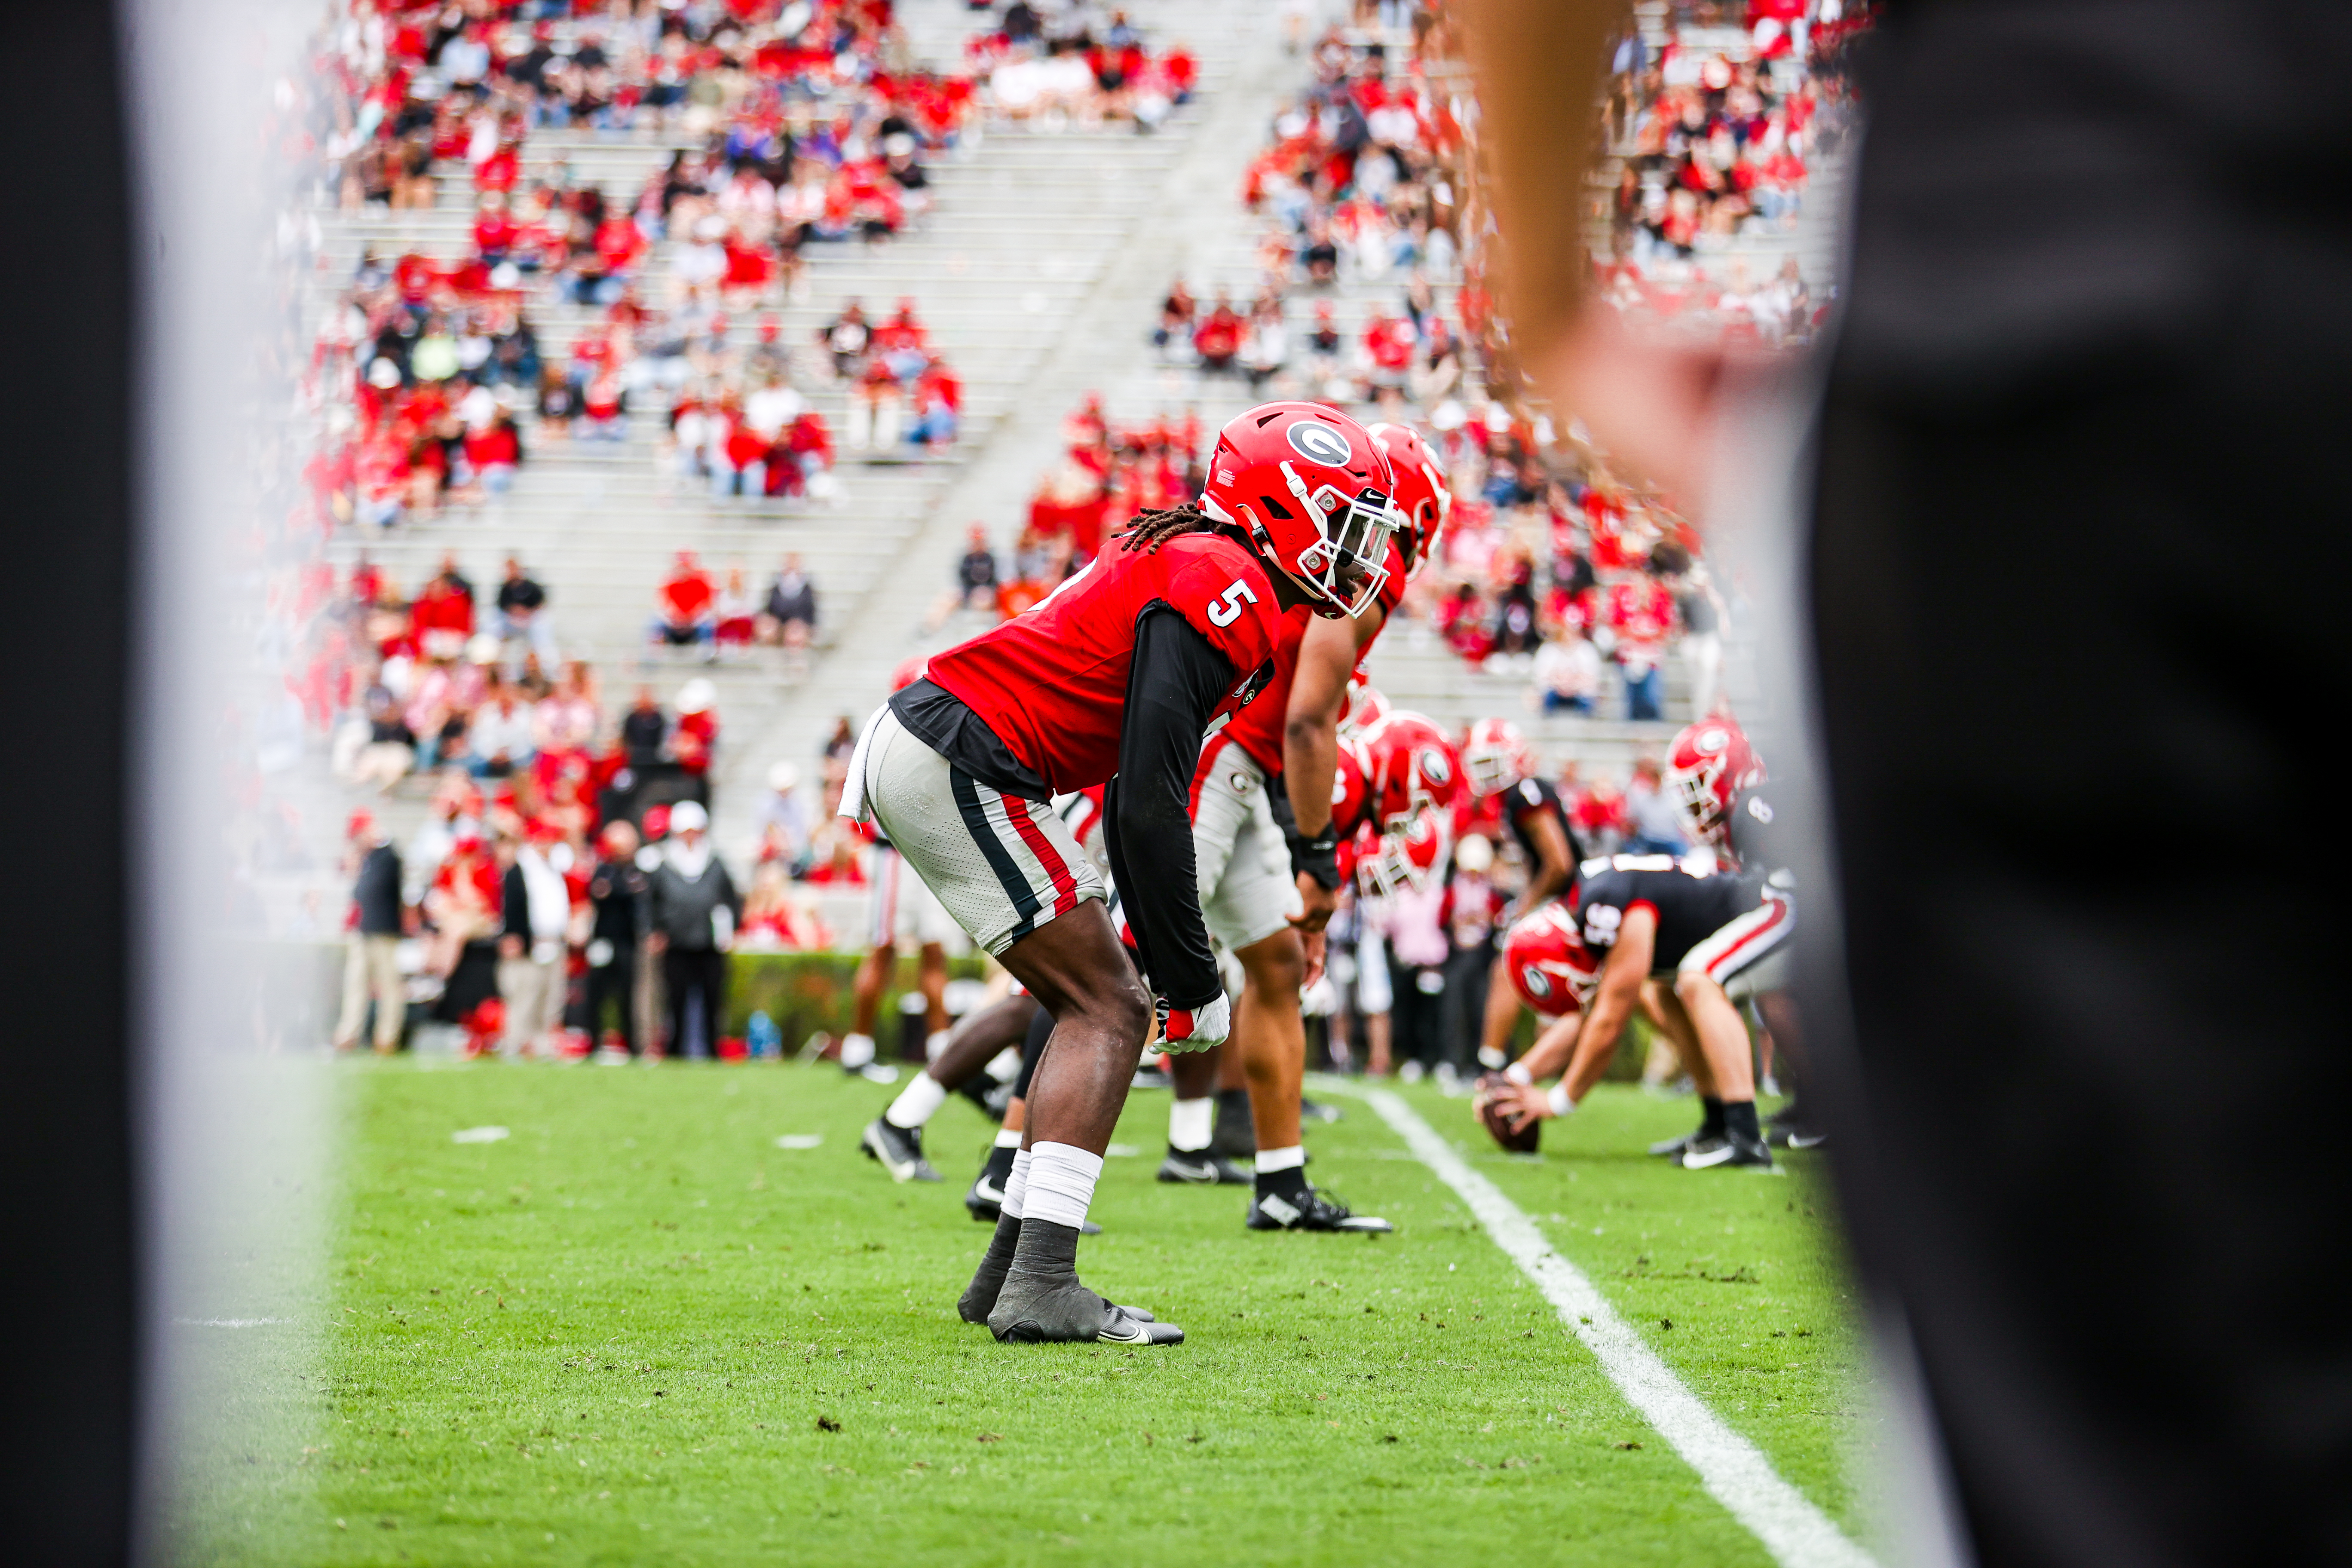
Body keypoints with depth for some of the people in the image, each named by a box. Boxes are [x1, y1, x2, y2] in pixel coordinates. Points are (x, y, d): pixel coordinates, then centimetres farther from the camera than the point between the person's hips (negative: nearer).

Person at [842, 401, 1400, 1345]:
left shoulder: (1199, 573, 16)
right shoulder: (1221, 589, -16)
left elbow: (1144, 792, 22)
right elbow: (1148, 808, -21)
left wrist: (1169, 959, 21)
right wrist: (1193, 978, -15)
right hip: (958, 765, -10)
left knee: (1099, 1006, 13)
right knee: (1108, 1010, -8)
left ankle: (1011, 1272, 14)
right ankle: (1040, 1285, -15)